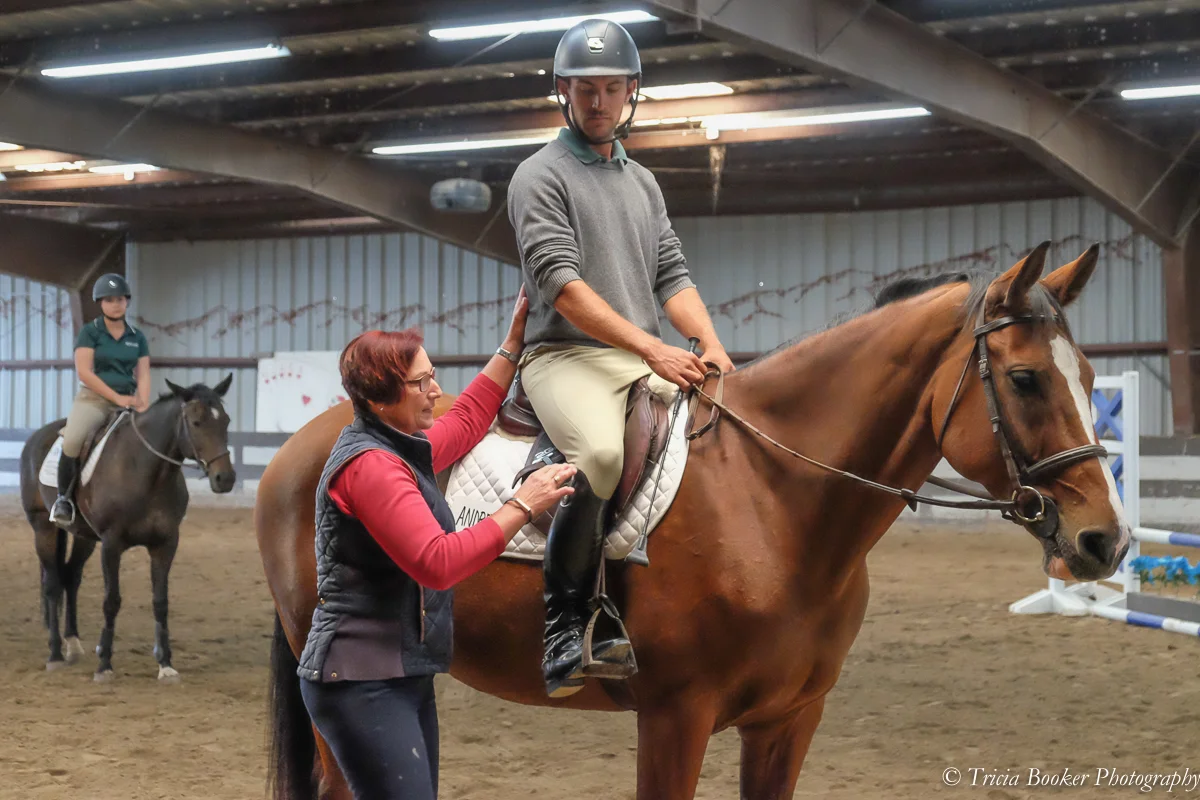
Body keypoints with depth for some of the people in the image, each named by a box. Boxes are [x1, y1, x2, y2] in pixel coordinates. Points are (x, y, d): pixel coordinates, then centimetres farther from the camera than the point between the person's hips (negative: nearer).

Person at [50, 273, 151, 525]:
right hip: (93, 398, -4)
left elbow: (143, 375, 6)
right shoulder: (89, 332, 0)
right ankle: (64, 497, -12)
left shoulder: (137, 337, 11)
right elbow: (84, 372, -10)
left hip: (127, 401, 4)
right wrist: (116, 397, -16)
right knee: (73, 440, -31)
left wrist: (143, 406, -12)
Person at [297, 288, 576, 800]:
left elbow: (467, 420, 31)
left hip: (403, 678, 11)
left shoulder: (405, 450, 13)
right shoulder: (370, 466, -18)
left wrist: (515, 341, 30)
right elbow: (438, 563, -25)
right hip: (362, 684, -11)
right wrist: (522, 507, -20)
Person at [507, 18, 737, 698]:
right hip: (567, 355, -7)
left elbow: (672, 277, 16)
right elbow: (562, 284, -11)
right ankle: (567, 630, -29)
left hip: (650, 362, 7)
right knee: (601, 451, -36)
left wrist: (711, 346, -5)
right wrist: (651, 348, -20)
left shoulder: (644, 182, 23)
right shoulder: (541, 176, 1)